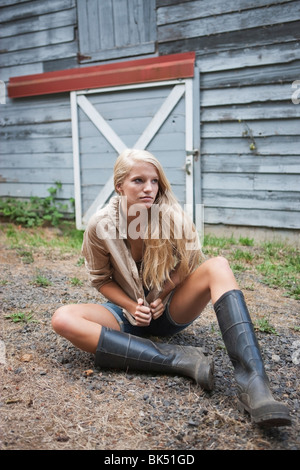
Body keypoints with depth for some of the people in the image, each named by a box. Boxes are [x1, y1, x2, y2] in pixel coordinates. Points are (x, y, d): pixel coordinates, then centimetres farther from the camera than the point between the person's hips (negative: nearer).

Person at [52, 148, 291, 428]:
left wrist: (162, 297, -13)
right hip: (129, 310, 1)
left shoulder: (173, 217, -14)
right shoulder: (100, 226, -13)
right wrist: (131, 307, -15)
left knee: (218, 266, -28)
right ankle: (178, 358, -33)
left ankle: (253, 382, -42)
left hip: (170, 311, 0)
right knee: (63, 319, -29)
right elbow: (101, 279, 0)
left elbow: (190, 265, 0)